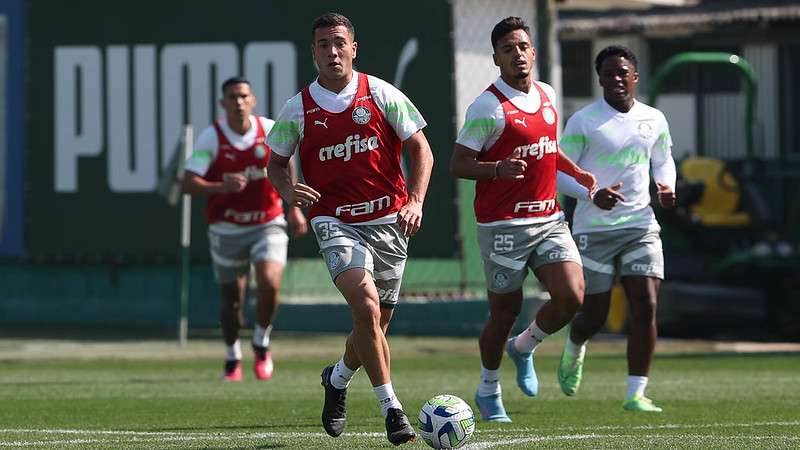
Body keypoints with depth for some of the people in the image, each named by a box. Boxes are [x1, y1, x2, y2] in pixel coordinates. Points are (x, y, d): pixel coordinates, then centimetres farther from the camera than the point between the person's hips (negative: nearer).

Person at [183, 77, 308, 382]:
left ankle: (261, 344, 5)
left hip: (268, 225, 0)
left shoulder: (270, 130, -5)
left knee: (269, 284, -22)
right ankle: (232, 359, 31)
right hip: (227, 229, 0)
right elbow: (189, 183, -18)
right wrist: (221, 187, -35)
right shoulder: (211, 137, -11)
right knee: (231, 300, 6)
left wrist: (293, 208, 13)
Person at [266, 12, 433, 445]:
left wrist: (415, 201, -12)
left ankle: (338, 378, 41)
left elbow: (420, 150, 3)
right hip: (335, 223, -2)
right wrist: (287, 188, -10)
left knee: (376, 323, 9)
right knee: (366, 305, -23)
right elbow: (275, 162, 13)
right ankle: (391, 409, -19)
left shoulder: (381, 94, -1)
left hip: (388, 222, 2)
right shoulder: (298, 109, 1)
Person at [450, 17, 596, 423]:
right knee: (505, 312, 2)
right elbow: (458, 164, -12)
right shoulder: (487, 107, -11)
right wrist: (499, 169, -28)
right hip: (503, 225, -6)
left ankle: (524, 348, 19)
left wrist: (575, 172, 14)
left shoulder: (547, 95, 11)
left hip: (549, 219, 6)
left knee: (571, 296, -10)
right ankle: (488, 392, 24)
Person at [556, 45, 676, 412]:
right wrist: (592, 195, -21)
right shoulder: (583, 121, -5)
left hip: (641, 226, 3)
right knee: (594, 315, 1)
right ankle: (574, 349, 39)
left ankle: (636, 394, -6)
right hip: (594, 230, -3)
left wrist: (667, 187, 2)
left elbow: (663, 161, 24)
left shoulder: (654, 120, 8)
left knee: (645, 307, -10)